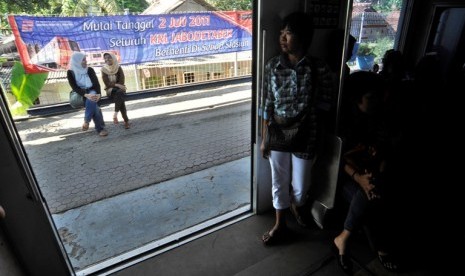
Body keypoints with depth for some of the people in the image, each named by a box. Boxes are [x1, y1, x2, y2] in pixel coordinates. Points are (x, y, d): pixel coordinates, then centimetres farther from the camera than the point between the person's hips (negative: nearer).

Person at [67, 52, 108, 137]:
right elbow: (75, 87, -12)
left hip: (92, 92, 1)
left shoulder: (90, 70, 3)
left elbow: (97, 83, -5)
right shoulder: (70, 72, -3)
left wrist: (98, 94, -26)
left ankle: (86, 121, -23)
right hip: (80, 94, -1)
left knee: (92, 100, -37)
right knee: (94, 106, -34)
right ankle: (100, 128, -28)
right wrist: (86, 95, -31)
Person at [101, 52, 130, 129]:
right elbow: (107, 83, -10)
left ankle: (115, 114, -33)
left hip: (119, 89, 1)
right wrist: (117, 85, -23)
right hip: (110, 90, -1)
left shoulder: (118, 68, -1)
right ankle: (126, 120, -34)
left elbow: (121, 82, -8)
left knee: (119, 93, -36)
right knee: (120, 98, -32)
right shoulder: (104, 70, -2)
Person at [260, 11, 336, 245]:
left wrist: (296, 118, -10)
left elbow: (326, 105, -3)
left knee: (300, 184, 16)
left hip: (305, 136, -1)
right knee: (279, 181, 15)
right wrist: (264, 138, 0)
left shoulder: (319, 69, -11)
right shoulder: (272, 66, -4)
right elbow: (268, 105, -1)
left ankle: (296, 207, 51)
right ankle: (279, 225, 36)